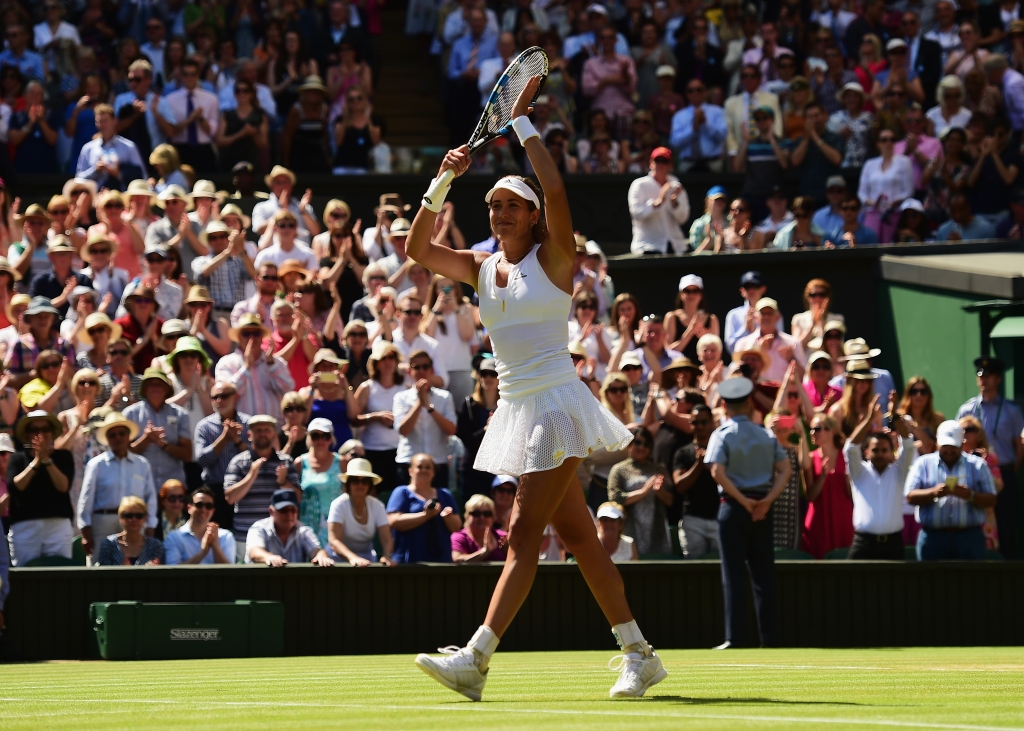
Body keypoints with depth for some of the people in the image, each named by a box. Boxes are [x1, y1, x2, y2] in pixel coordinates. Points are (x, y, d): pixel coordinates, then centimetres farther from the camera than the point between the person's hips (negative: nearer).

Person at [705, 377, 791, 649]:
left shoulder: (722, 435, -5)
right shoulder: (766, 435, 8)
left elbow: (717, 472, -19)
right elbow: (785, 469, 0)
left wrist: (742, 501, -13)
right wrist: (767, 500, -7)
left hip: (734, 507, -4)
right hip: (762, 508, 4)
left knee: (734, 574, -2)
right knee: (764, 574, 7)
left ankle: (736, 637, -6)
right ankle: (770, 636, 4)